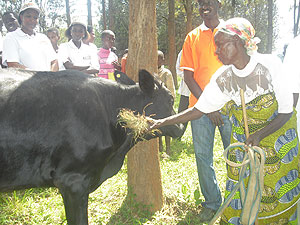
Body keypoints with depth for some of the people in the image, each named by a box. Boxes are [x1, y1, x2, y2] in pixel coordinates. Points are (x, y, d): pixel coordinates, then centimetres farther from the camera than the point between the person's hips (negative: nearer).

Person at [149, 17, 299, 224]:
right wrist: (162, 122, -8)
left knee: (281, 196, 7)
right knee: (240, 200, 3)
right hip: (243, 144, 2)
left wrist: (259, 135, -29)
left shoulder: (271, 65, -19)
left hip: (279, 142, -2)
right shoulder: (222, 78, -10)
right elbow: (199, 110, -2)